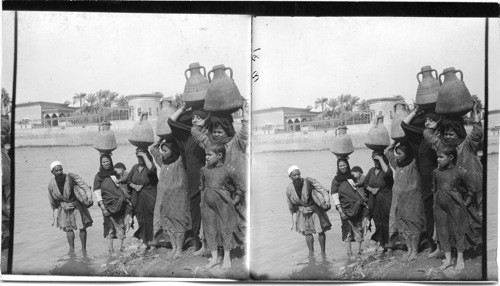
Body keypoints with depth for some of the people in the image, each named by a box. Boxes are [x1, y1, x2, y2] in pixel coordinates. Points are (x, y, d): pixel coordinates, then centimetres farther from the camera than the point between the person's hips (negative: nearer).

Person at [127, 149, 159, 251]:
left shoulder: (149, 165, -7)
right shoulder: (135, 167, 10)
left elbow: (151, 169, -33)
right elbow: (128, 180, 16)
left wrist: (144, 155, -23)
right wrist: (134, 186, -5)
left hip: (149, 198, -5)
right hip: (137, 199, 5)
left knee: (149, 218, 1)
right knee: (140, 219, 8)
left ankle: (150, 240, 15)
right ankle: (143, 240, 17)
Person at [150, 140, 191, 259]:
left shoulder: (179, 162, -7)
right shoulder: (163, 161, 11)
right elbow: (153, 149, 21)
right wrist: (162, 141, 8)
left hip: (177, 198, -6)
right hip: (164, 198, 7)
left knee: (178, 222, 0)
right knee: (168, 223, 8)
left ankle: (179, 249, 6)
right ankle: (174, 247, 16)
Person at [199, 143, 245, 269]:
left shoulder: (228, 171, -12)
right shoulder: (205, 170, 0)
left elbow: (241, 188, -4)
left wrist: (234, 201, -2)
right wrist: (204, 196, 12)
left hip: (223, 205, -4)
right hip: (208, 205, 4)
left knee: (225, 230, 6)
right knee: (210, 230, 8)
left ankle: (227, 258, 18)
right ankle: (214, 257, 19)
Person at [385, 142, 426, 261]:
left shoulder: (414, 164, -10)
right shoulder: (397, 164, 8)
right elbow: (387, 152, 20)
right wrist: (396, 143, 10)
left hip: (412, 201, -6)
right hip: (399, 201, 6)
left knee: (413, 225, 2)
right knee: (402, 226, 9)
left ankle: (415, 250, 11)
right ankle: (409, 249, 18)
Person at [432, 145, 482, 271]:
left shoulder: (460, 172, -11)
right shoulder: (436, 172, 2)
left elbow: (471, 188, -2)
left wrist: (466, 203, -2)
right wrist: (437, 200, 11)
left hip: (456, 206, -4)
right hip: (441, 207, 4)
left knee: (459, 231, 5)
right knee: (443, 232, 7)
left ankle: (460, 259, 16)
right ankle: (447, 259, 16)